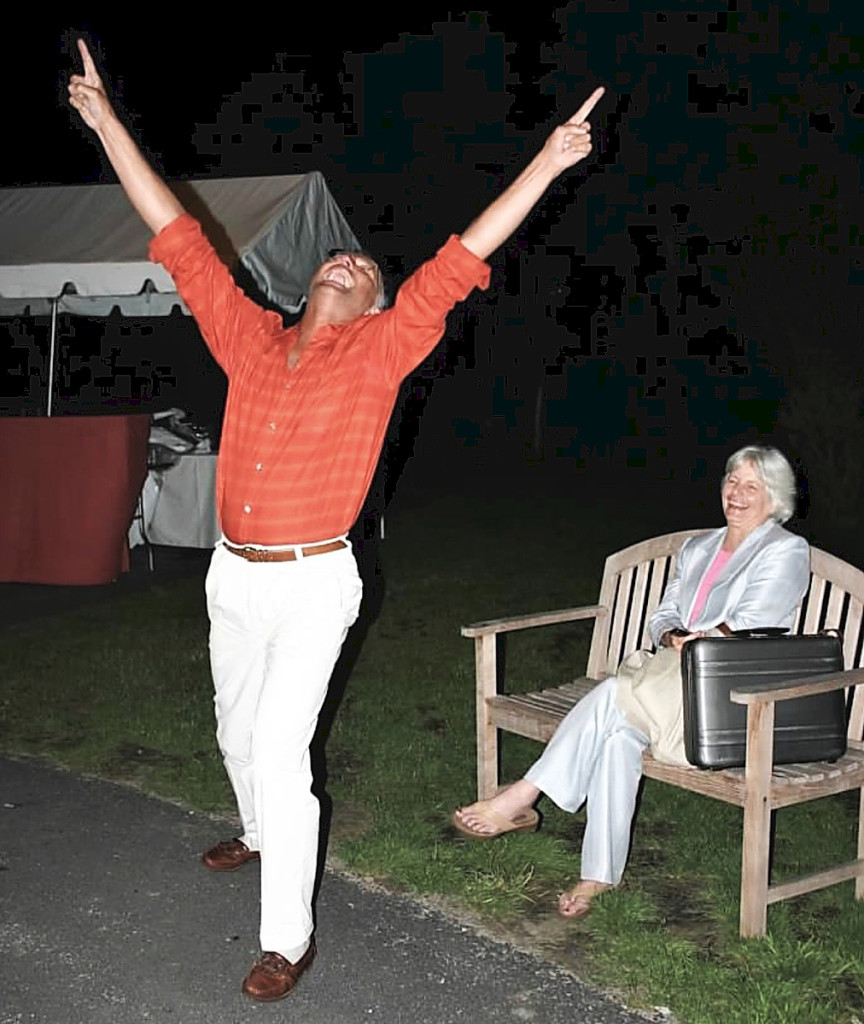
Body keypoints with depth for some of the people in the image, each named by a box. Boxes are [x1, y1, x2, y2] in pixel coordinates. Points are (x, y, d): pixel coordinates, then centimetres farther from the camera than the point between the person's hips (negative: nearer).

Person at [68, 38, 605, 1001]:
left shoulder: (379, 352, -3)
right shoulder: (250, 338, 5)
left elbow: (457, 264, -9)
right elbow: (180, 241, 6)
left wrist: (546, 163, -13)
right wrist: (107, 124, 5)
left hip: (313, 582, -5)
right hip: (233, 573, 5)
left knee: (279, 751, -10)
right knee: (236, 730, 22)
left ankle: (289, 935, 2)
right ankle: (260, 831, 51)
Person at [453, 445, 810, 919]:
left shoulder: (785, 551, 3)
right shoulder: (698, 547, 24)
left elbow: (747, 628, -10)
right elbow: (661, 618, 17)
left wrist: (697, 645, -19)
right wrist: (673, 638, -5)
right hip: (674, 681, 6)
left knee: (614, 696, -29)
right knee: (618, 729, -28)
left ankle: (522, 799, -23)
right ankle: (600, 876, -28)